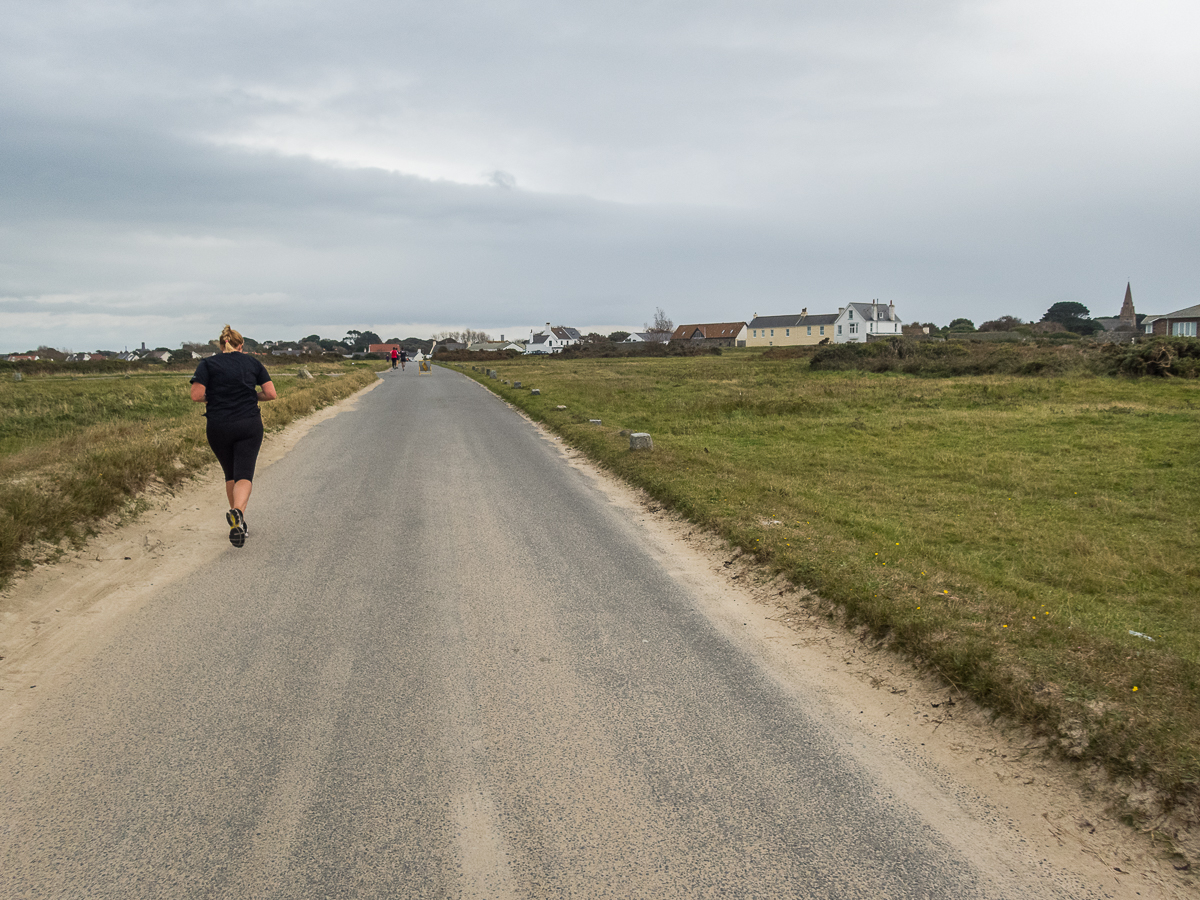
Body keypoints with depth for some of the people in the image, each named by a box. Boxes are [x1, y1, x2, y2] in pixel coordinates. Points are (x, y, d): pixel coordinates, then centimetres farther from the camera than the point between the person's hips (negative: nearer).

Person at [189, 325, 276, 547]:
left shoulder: (207, 364, 2)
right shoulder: (253, 363, 7)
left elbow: (196, 395, -9)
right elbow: (271, 394, 2)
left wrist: (215, 397, 10)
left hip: (219, 427, 1)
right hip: (249, 425, 0)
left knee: (230, 474, 18)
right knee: (244, 475, -5)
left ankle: (238, 522, 24)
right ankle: (237, 512, -34)